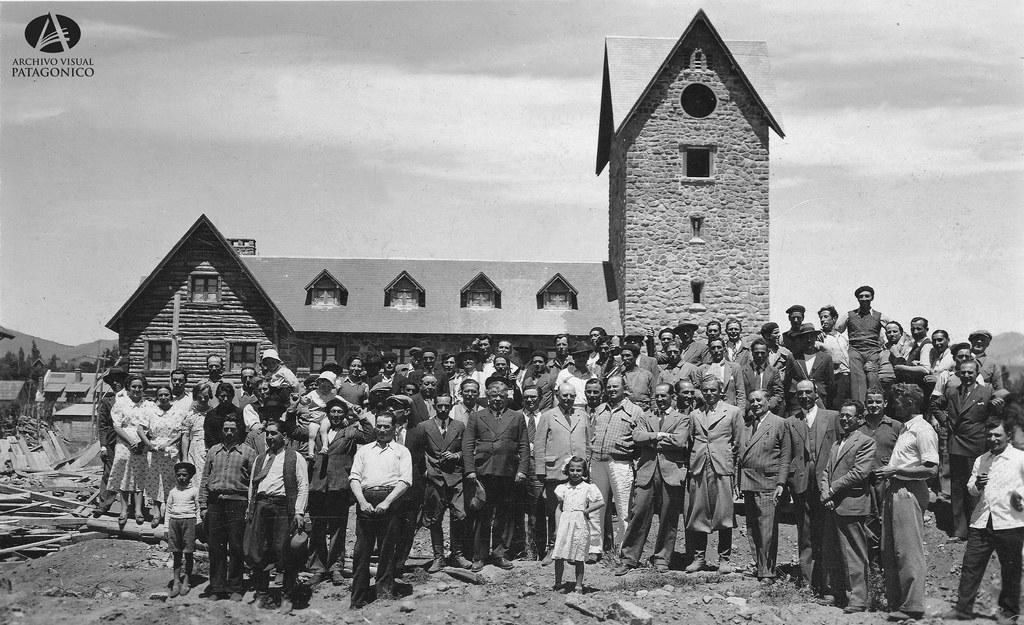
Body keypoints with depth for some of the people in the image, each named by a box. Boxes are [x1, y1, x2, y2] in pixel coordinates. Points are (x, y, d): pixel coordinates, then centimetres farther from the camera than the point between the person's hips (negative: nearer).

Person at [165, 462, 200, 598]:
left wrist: (198, 526, -2)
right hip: (174, 521, 3)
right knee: (176, 553, 5)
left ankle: (186, 581, 8)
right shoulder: (173, 492, 13)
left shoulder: (194, 491, 4)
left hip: (189, 521, -3)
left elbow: (198, 509, 3)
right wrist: (167, 527, 9)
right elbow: (168, 510, 15)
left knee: (188, 553, 0)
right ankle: (176, 582, 8)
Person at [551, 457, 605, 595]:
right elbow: (559, 508, 10)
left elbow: (601, 502, -5)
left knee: (579, 557, 5)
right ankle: (558, 584, 11)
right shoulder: (563, 488, 9)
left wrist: (587, 510, -12)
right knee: (559, 556, -1)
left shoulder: (588, 488, 2)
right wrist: (557, 527, 6)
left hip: (581, 524, -2)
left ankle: (579, 585, 13)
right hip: (564, 524, 2)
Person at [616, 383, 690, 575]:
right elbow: (636, 437, 0)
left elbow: (679, 441, -9)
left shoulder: (682, 418, 8)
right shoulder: (646, 416, 18)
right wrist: (659, 435, -9)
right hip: (647, 471, 2)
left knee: (668, 519, 3)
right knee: (638, 514, -4)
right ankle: (629, 559, 2)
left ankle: (662, 559, 17)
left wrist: (651, 440, -4)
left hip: (671, 473, -1)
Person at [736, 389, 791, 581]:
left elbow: (786, 456, -3)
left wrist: (781, 483, -10)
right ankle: (757, 565, 18)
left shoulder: (779, 423, 0)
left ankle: (767, 572, 0)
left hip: (768, 483, -6)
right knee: (751, 530, 9)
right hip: (747, 483, 6)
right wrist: (737, 481, 11)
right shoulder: (745, 426, 17)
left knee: (767, 530, -6)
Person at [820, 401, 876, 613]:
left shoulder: (866, 442, -3)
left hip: (851, 506, -8)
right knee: (831, 554, 11)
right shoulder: (837, 443, 21)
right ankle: (838, 597, 21)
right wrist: (825, 493, -1)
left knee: (854, 556, -5)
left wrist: (832, 489, -10)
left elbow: (859, 473, -13)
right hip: (832, 506, 8)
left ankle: (857, 601, 0)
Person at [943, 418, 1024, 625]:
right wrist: (976, 485, -3)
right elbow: (971, 490, 18)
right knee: (970, 565, 2)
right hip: (981, 522, 4)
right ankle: (963, 608, 10)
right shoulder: (981, 460, 16)